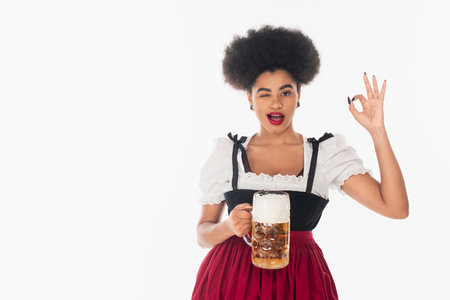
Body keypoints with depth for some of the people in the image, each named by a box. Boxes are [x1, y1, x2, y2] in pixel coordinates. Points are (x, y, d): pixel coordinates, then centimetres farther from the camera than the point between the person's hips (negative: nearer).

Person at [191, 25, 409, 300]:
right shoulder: (227, 153, 1)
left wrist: (377, 131, -11)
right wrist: (229, 227, -17)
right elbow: (203, 233, 5)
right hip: (232, 277, 0)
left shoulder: (327, 153, 0)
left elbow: (396, 208, -8)